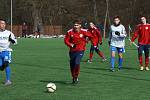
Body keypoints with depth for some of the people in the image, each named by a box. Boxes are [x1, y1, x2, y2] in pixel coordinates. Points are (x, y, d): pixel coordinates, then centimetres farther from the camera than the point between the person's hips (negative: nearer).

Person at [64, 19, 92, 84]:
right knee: (72, 64, 8)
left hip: (80, 50, -3)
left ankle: (76, 77, -5)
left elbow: (90, 36, 8)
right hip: (72, 50, 3)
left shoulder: (84, 31, -7)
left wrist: (86, 40, 4)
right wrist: (71, 45, -14)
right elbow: (66, 40, -1)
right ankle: (73, 78, 32)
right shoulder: (70, 32, -5)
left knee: (77, 63, -23)